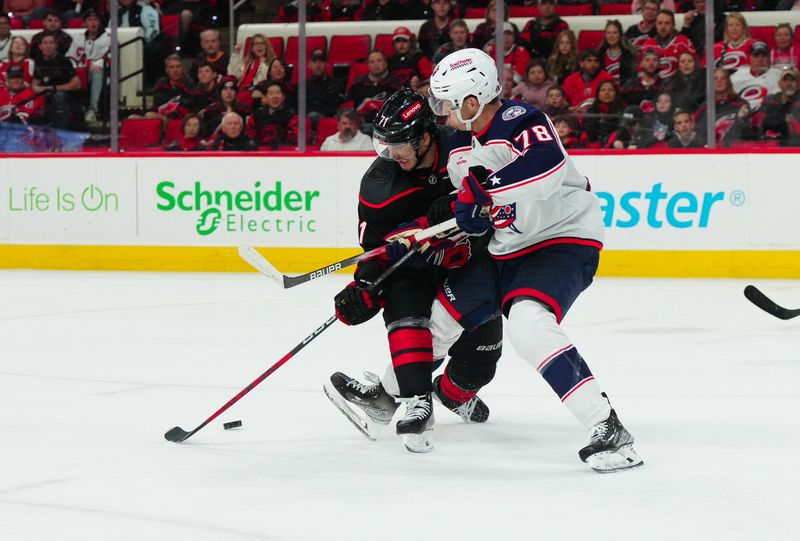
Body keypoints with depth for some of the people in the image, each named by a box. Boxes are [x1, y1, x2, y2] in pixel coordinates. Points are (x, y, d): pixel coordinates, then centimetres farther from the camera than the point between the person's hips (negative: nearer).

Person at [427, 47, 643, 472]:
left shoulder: (520, 120, -21)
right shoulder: (460, 146, 7)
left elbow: (548, 169, -40)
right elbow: (472, 218, 13)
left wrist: (481, 187, -32)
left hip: (564, 240, -10)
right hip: (506, 252, 10)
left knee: (527, 322, -32)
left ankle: (607, 429, -35)